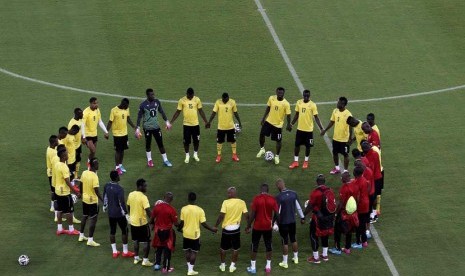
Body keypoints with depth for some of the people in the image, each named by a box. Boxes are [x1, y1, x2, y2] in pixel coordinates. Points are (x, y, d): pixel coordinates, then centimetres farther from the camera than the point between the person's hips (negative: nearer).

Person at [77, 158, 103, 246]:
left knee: (84, 217, 22)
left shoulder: (84, 173, -2)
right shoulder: (94, 176, -24)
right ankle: (90, 240, 3)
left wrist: (81, 193, 26)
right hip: (93, 201, -8)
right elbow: (96, 191, -25)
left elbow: (81, 184, 10)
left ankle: (81, 236, 33)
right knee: (93, 220, 1)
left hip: (85, 199, 8)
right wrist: (103, 200, -19)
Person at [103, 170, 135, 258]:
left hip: (110, 213, 6)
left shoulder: (107, 186, -4)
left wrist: (105, 206, 31)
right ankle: (125, 252, 17)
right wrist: (126, 214, -18)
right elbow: (122, 203, -25)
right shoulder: (119, 189, -25)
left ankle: (114, 251, 20)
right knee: (124, 231, 10)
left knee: (112, 231, 14)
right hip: (119, 214, -6)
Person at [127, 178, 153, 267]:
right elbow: (148, 211, -25)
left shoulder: (131, 195, -1)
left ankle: (136, 258, 27)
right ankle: (145, 260, 7)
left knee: (136, 241, 20)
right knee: (146, 242, 5)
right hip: (142, 223, -7)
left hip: (133, 221, 7)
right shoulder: (143, 197, -22)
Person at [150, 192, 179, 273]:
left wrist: (152, 223, 25)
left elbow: (152, 219, 2)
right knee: (167, 249, 8)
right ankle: (165, 268, 13)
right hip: (167, 231, -4)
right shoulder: (171, 210, -19)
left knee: (159, 247, 23)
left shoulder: (157, 207, -7)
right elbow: (175, 223, -14)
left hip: (158, 230, 4)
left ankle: (157, 264, 28)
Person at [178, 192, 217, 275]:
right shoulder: (200, 210, -14)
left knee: (187, 251, 18)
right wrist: (212, 229, 3)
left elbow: (182, 222, -6)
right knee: (194, 252, 8)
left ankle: (189, 268, 22)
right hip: (195, 234, -2)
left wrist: (179, 228, 16)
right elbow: (203, 224, -13)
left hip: (186, 234, 2)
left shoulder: (184, 209, -10)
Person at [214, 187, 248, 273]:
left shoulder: (226, 202, -14)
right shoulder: (242, 203, -6)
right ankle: (232, 266, 16)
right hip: (236, 228, 2)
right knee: (236, 248, 15)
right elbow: (246, 215, -5)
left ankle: (223, 265, 26)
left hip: (226, 228, -2)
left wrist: (216, 226, -7)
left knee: (223, 248, 16)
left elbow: (221, 216, -17)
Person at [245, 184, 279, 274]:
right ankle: (268, 266, 18)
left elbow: (253, 214, -12)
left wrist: (248, 226, -3)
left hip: (257, 226, -2)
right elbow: (276, 213, -1)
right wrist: (273, 222, 17)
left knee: (254, 246, 7)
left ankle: (253, 267, 9)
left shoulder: (256, 199, -11)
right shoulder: (272, 199, -4)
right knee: (268, 245, 14)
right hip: (268, 226, 2)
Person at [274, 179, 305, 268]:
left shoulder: (279, 197, -19)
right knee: (293, 239, 21)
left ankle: (285, 262, 9)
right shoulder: (293, 194, -3)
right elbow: (298, 207, 5)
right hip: (292, 221, 5)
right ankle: (296, 258, 33)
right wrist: (302, 217, 17)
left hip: (283, 222, -5)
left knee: (285, 242, 3)